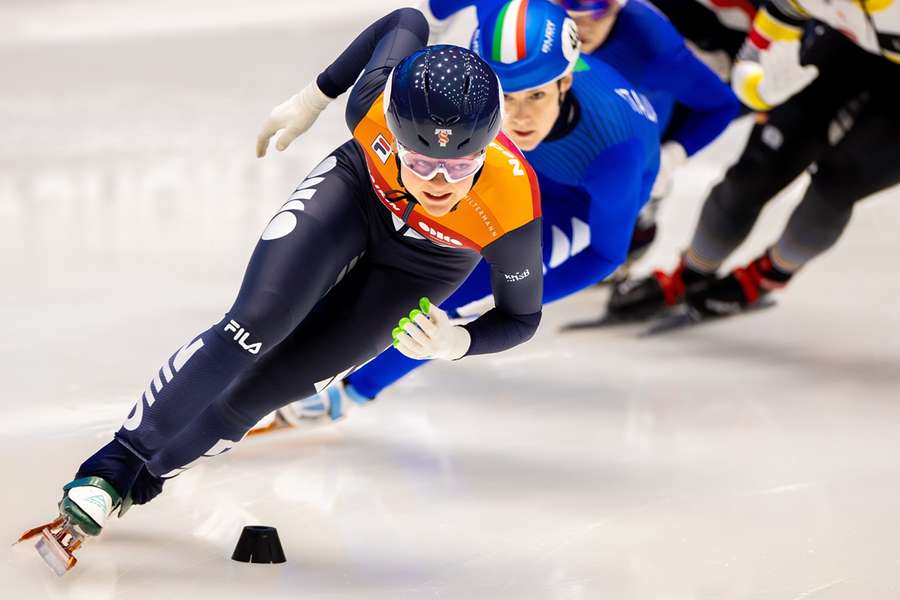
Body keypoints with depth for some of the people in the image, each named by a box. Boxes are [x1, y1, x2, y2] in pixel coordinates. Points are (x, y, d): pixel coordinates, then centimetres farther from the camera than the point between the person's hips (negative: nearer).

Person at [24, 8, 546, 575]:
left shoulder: (512, 213, -42)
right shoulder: (375, 108, -38)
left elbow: (522, 317, -20)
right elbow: (407, 21, -13)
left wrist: (459, 343, -40)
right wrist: (313, 98, -4)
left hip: (421, 262, 0)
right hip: (356, 189, 1)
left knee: (268, 386, -3)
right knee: (255, 325, -21)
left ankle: (134, 478, 18)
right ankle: (115, 461, -8)